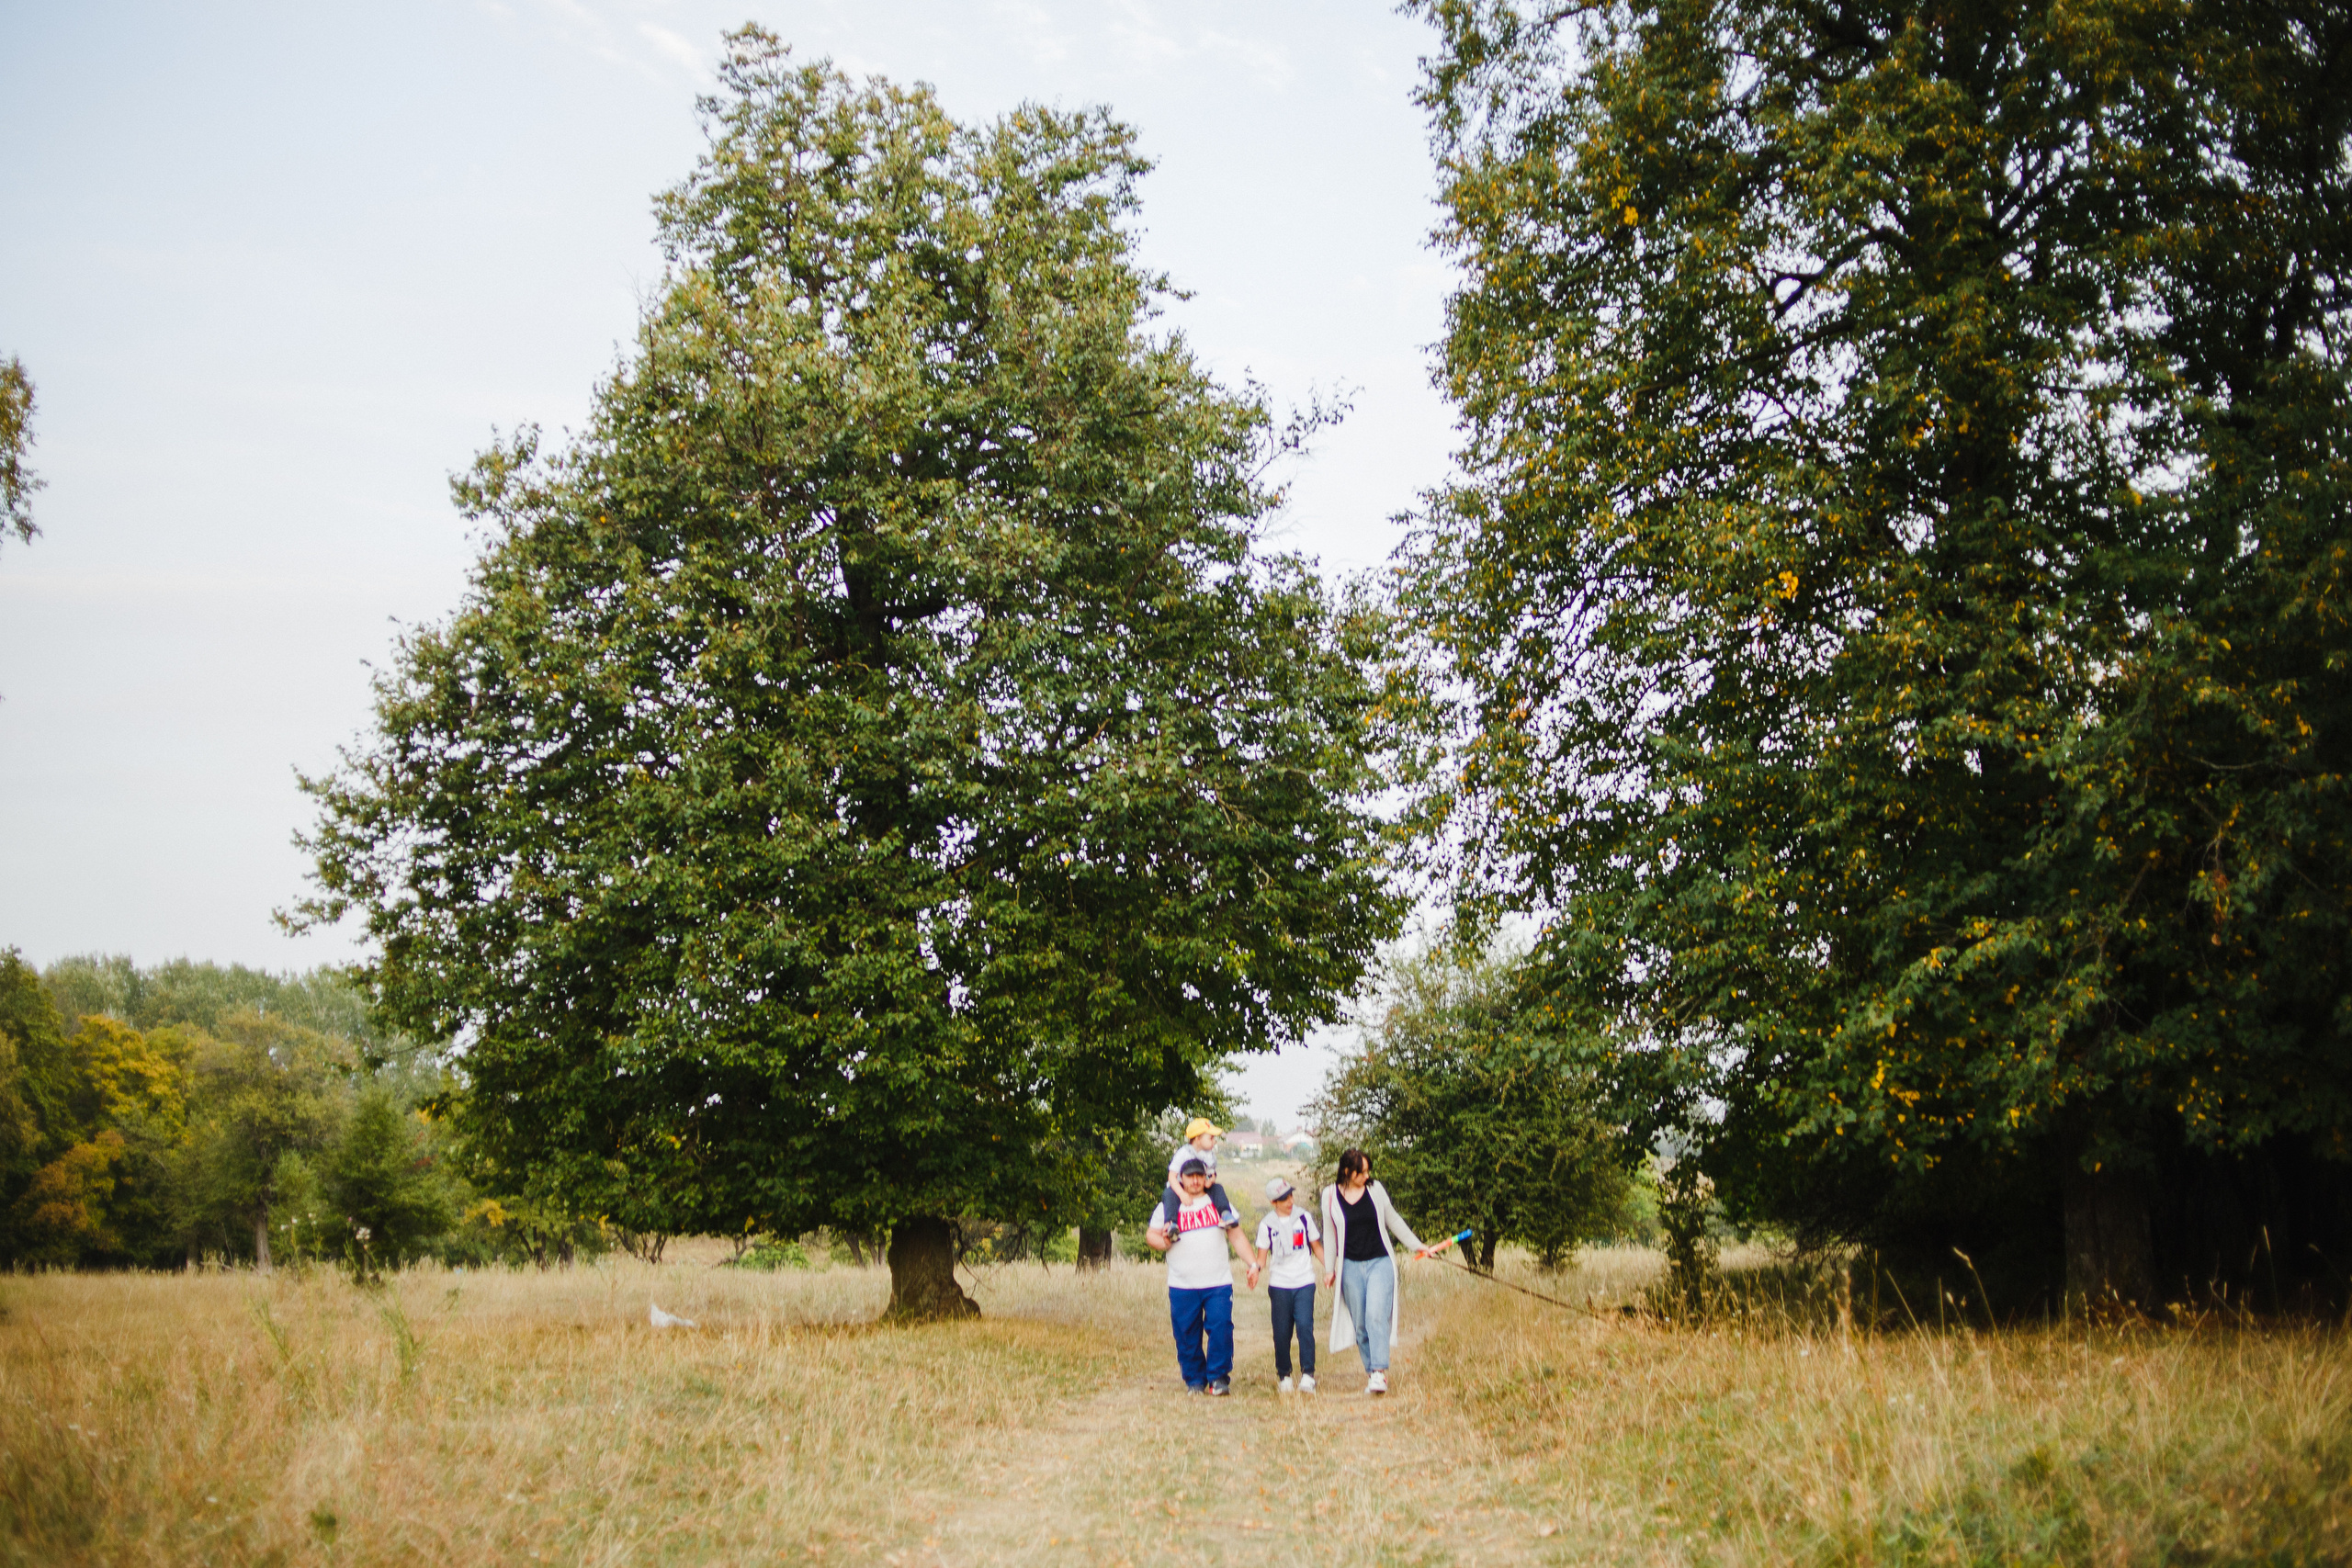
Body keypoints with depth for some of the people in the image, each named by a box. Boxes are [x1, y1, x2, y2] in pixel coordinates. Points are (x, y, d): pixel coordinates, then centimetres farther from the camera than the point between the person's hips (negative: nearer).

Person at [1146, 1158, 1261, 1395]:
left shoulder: (1220, 1204, 13)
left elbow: (1237, 1236, 13)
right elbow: (1151, 1234, 12)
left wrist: (1253, 1263, 2)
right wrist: (1163, 1242, -11)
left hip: (1218, 1284, 0)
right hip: (1182, 1286, 0)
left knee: (1221, 1330, -10)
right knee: (1187, 1335, 0)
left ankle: (1219, 1377, 1)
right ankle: (1194, 1380, 14)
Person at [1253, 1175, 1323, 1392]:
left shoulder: (1304, 1217, 6)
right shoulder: (1267, 1225, 2)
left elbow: (1316, 1247, 13)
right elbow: (1262, 1255, 0)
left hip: (1304, 1283, 0)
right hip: (1279, 1285, 0)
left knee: (1305, 1326, -14)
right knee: (1282, 1331, 2)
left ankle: (1307, 1374, -11)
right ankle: (1283, 1375, 16)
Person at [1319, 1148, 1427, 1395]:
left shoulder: (1375, 1189, 1)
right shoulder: (1331, 1196, 1)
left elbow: (1394, 1221, 14)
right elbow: (1330, 1235, 11)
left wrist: (1416, 1245, 16)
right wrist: (1329, 1269, 13)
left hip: (1380, 1263, -1)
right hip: (1351, 1266, 1)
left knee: (1376, 1315, -17)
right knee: (1360, 1324, 2)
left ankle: (1379, 1372, -21)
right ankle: (1371, 1373, 9)